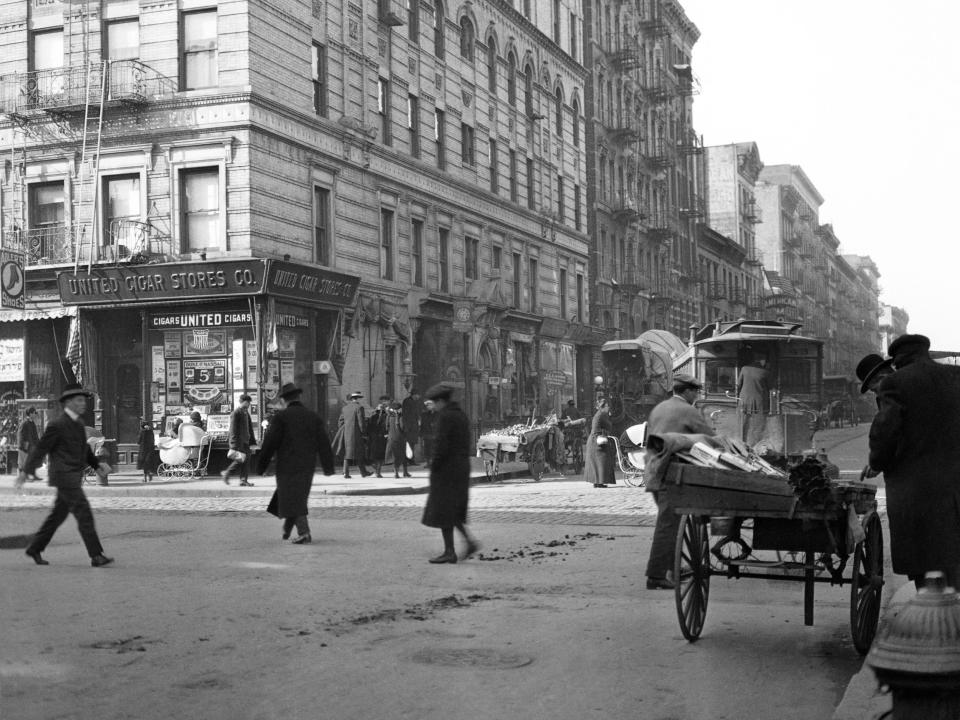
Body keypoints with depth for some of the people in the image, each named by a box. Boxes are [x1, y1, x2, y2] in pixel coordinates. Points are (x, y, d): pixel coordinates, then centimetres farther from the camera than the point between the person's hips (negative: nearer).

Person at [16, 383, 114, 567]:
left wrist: (98, 464, 8)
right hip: (64, 477, -9)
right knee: (84, 514, -13)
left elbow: (83, 450, 22)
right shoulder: (57, 425, -13)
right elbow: (40, 449, -10)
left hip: (74, 478, 9)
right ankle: (96, 556, -14)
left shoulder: (77, 423, 14)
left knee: (58, 515, 15)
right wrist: (26, 471, -9)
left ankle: (34, 549, 28)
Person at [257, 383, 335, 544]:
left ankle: (304, 533, -12)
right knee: (299, 497, 18)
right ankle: (287, 529, 27)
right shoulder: (313, 416, 7)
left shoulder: (281, 417, -7)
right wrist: (328, 467, 8)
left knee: (292, 500, -1)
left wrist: (261, 466, 0)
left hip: (288, 466, -5)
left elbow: (269, 443, -8)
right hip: (308, 466, 5)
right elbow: (324, 443, 5)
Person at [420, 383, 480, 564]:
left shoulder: (445, 416, -15)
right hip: (462, 467, 9)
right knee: (454, 511, 17)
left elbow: (442, 445, -22)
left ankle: (449, 552, 1)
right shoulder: (461, 415, 12)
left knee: (443, 511, -1)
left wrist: (434, 463, -9)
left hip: (447, 468, -9)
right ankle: (469, 541, 8)